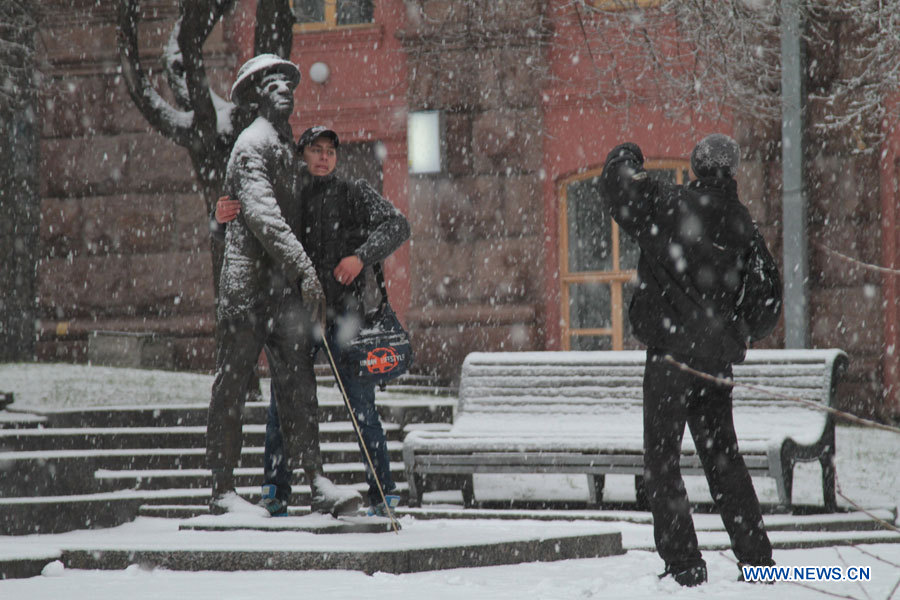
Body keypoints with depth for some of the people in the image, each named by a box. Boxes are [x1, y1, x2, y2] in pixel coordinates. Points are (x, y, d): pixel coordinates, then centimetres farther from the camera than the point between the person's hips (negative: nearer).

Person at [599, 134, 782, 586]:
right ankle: (757, 557, 14)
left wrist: (625, 160, 18)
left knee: (662, 459, 0)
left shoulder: (671, 206, -9)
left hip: (671, 350, -5)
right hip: (718, 358, 5)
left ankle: (683, 564, -6)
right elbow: (768, 301, 10)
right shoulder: (743, 227, 6)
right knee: (723, 456, 16)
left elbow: (616, 187, -5)